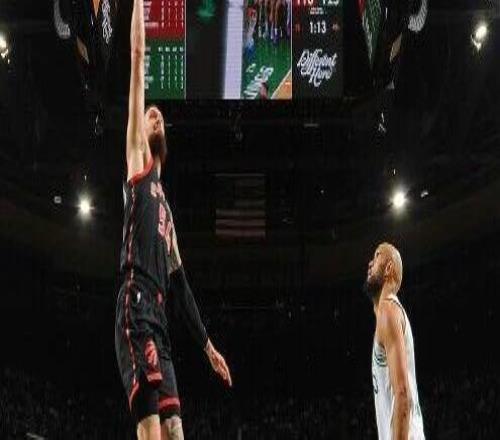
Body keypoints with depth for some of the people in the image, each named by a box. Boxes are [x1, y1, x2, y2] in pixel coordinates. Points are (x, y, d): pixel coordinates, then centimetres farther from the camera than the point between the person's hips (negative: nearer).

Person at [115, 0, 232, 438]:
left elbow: (179, 283, 30)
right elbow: (138, 59, 9)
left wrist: (207, 344, 29)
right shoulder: (137, 164, 12)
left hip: (158, 319, 8)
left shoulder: (165, 202, 30)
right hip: (136, 312, -8)